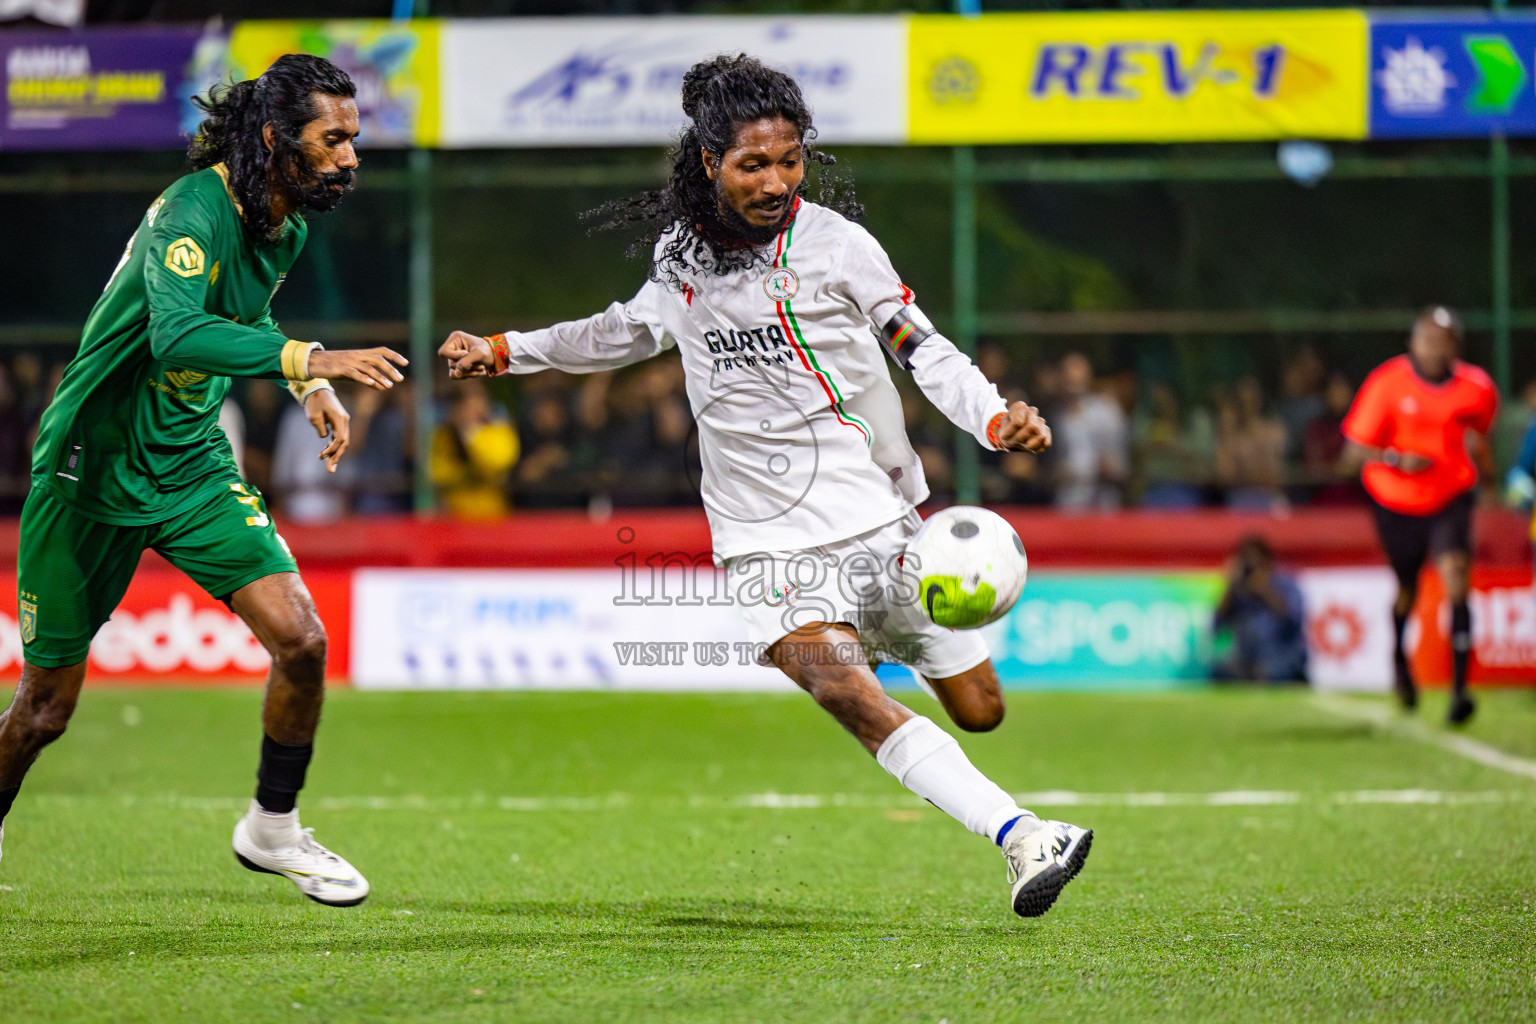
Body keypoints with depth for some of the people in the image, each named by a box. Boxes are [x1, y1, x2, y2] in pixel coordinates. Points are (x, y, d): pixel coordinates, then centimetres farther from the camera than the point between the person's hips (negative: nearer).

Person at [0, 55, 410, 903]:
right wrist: (309, 359, -50)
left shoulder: (287, 229, 1)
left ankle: (272, 828, 9)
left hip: (193, 468, 6)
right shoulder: (193, 211, -24)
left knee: (300, 640, -11)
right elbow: (178, 334, -42)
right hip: (92, 473, -6)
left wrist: (309, 390, 10)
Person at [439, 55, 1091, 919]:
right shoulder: (679, 252, 5)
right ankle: (1023, 838, -33)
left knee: (978, 712, 7)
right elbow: (635, 329, 26)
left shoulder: (834, 243, -6)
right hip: (771, 538, 0)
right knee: (837, 686, -27)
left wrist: (996, 418, -21)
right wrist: (507, 352, 27)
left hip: (882, 511, 0)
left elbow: (924, 348, -4)